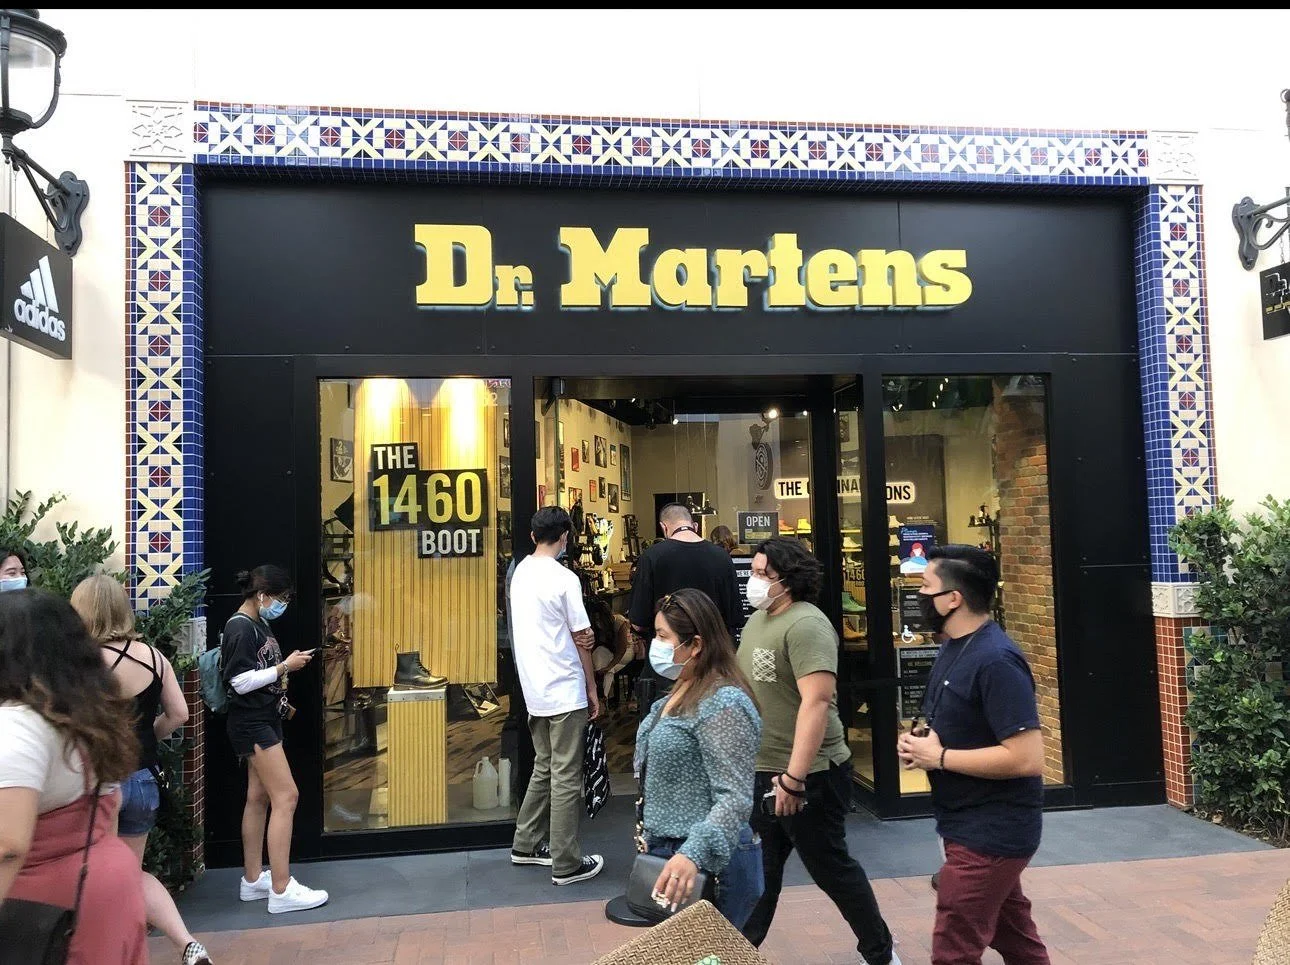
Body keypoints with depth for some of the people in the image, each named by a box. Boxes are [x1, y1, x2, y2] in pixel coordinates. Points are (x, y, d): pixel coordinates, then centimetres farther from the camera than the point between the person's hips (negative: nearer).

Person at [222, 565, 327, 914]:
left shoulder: (257, 625, 12)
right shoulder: (240, 628, -16)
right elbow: (240, 681, -21)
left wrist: (281, 702, 12)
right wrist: (285, 667, -17)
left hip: (264, 721, 10)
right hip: (252, 724, -10)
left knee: (259, 798, 13)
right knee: (286, 796, -11)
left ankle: (253, 880, 22)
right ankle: (281, 889, -8)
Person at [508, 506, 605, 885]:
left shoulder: (520, 572, 6)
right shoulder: (564, 579, -16)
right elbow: (581, 639, -9)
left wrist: (582, 635, -8)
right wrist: (592, 689, 1)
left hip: (535, 690, 8)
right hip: (565, 692, -8)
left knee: (544, 768, 20)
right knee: (566, 778, 0)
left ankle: (527, 844, 28)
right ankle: (566, 864, 7)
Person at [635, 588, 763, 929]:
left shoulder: (723, 704, -20)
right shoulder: (682, 694, 10)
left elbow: (736, 799, -25)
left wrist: (692, 856, -36)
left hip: (709, 864, -9)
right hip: (668, 853, 9)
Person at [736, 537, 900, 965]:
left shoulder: (805, 624, -20)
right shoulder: (757, 620, 8)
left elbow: (816, 701, -29)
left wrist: (794, 778, -30)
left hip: (808, 775, -8)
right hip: (761, 772, 8)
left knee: (831, 869, 9)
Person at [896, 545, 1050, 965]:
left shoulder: (995, 661, -25)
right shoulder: (953, 647, 7)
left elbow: (1027, 758, -29)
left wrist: (939, 757, -22)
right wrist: (918, 739, -2)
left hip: (991, 832, -10)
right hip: (970, 825, 10)